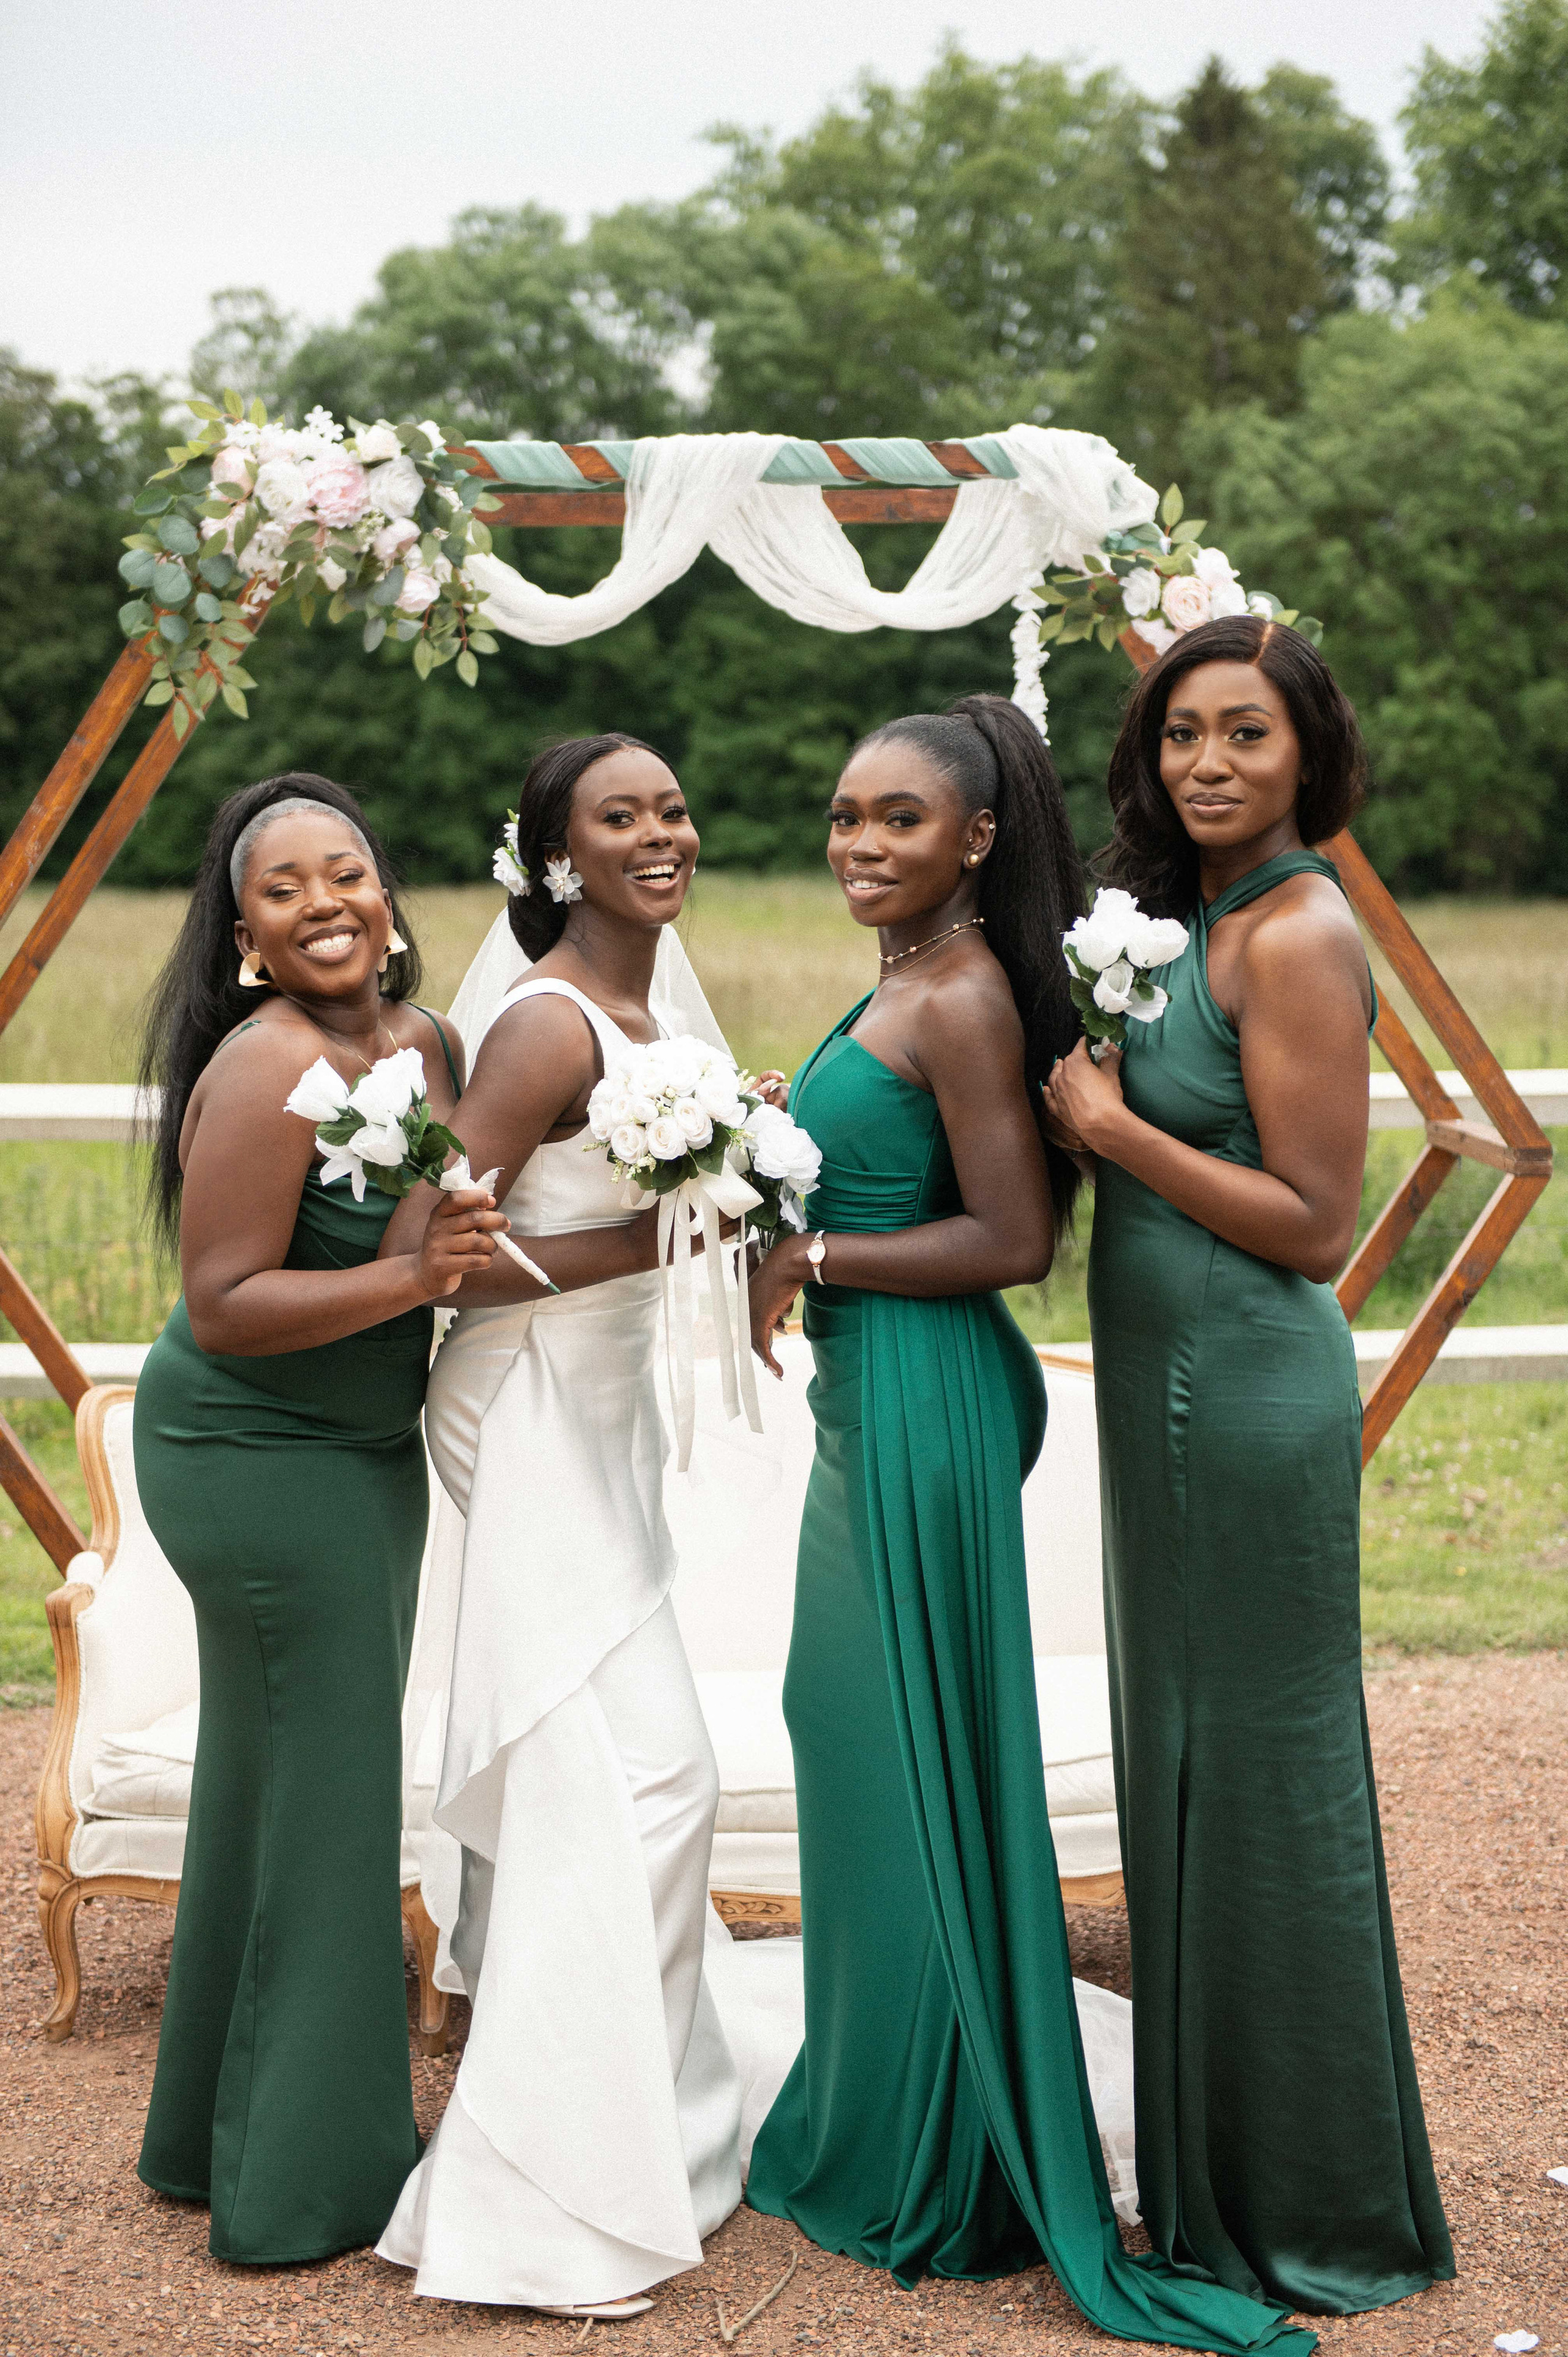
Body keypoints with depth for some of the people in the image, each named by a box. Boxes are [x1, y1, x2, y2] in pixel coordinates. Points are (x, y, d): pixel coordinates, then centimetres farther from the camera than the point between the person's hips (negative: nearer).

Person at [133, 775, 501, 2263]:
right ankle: (302, 2180, 13)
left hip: (365, 1455, 9)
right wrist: (411, 1276, -32)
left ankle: (221, 2136, 33)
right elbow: (224, 1307, -22)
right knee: (318, 1792, -1)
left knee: (280, 1783, 18)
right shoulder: (266, 1067, -21)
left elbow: (480, 1228, 15)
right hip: (259, 1460, -9)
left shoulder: (430, 1044, 3)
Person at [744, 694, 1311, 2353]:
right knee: (854, 1745, 17)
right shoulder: (909, 981, 12)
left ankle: (935, 2176, 15)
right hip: (873, 1401, 10)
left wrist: (809, 1257, -16)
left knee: (912, 1770, 1)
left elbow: (1013, 1239, -21)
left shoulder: (960, 999, -17)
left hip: (923, 1408, -10)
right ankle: (872, 2132, 32)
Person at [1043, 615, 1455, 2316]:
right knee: (1188, 1771, 16)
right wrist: (1092, 1092, 3)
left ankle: (1319, 2218, 15)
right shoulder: (1186, 916, 13)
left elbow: (1317, 1223, -18)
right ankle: (1216, 2174, 31)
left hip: (1246, 1394, -10)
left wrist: (1116, 1130, -16)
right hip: (1173, 1389, 10)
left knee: (1259, 1779, 0)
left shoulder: (1295, 937, -16)